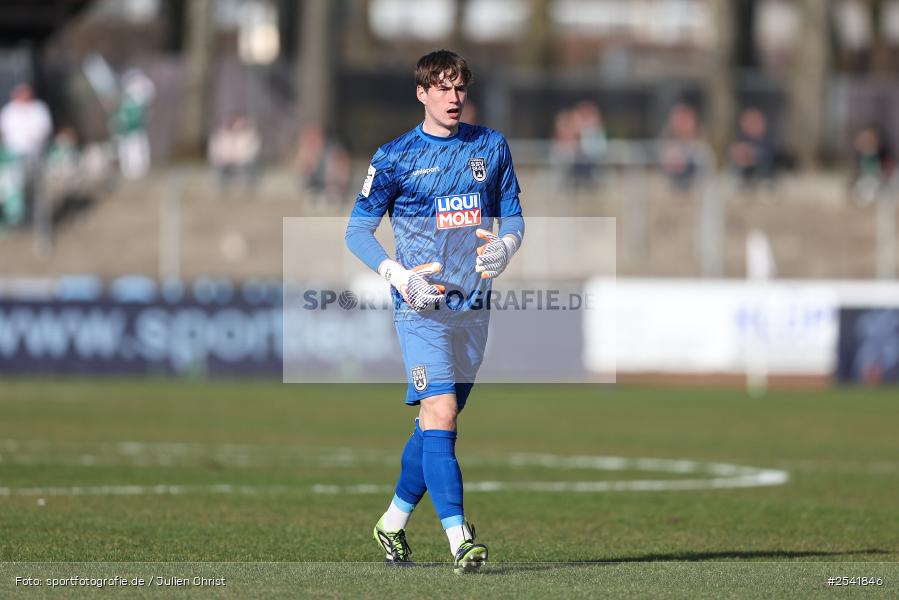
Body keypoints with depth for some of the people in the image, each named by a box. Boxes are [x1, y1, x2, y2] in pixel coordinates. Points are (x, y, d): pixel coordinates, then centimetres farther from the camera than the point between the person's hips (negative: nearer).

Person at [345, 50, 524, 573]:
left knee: (437, 422, 12)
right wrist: (401, 277, -14)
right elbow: (358, 231, 1)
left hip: (474, 304, 5)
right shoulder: (395, 157, -3)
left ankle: (393, 523, 30)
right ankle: (459, 539, -24)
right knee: (440, 415, -17)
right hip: (422, 306, -5)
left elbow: (512, 216, 15)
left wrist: (505, 246, -9)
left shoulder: (491, 147, 8)